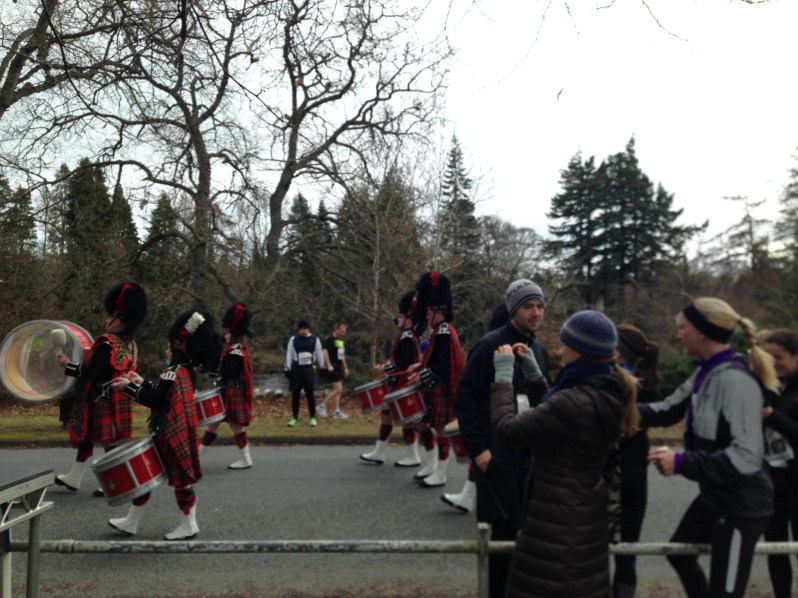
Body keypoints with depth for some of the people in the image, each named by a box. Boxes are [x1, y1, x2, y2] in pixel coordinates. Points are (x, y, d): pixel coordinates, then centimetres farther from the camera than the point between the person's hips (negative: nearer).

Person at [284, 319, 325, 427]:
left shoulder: (315, 340, 3)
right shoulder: (293, 340, 3)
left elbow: (319, 354, 7)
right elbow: (289, 354, 2)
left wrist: (323, 368, 8)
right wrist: (287, 368, -3)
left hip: (308, 369, -1)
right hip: (296, 369, 1)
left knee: (310, 394, 0)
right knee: (295, 394, 4)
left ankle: (313, 417, 11)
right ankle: (295, 418, 13)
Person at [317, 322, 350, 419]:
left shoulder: (341, 341, 18)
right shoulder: (330, 339, -10)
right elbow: (324, 351, -20)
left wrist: (345, 368, 23)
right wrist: (329, 365, -25)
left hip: (339, 368, 9)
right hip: (332, 368, -9)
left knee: (338, 390, 8)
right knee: (338, 389, -14)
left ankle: (336, 411, 11)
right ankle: (322, 406, -4)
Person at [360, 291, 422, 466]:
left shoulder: (407, 337, -18)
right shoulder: (407, 336, 14)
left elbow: (408, 362, -26)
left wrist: (386, 367, -19)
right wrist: (387, 366, 14)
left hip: (403, 387, -11)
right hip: (398, 385, 11)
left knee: (405, 418, -2)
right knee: (386, 415, 14)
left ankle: (412, 457, 9)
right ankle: (378, 453, 21)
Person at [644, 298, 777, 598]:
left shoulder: (734, 380, -26)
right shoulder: (705, 373, 3)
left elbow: (747, 456, -32)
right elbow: (666, 410, 5)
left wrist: (683, 463, -31)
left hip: (742, 504, -9)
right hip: (714, 496, 10)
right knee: (679, 553, 27)